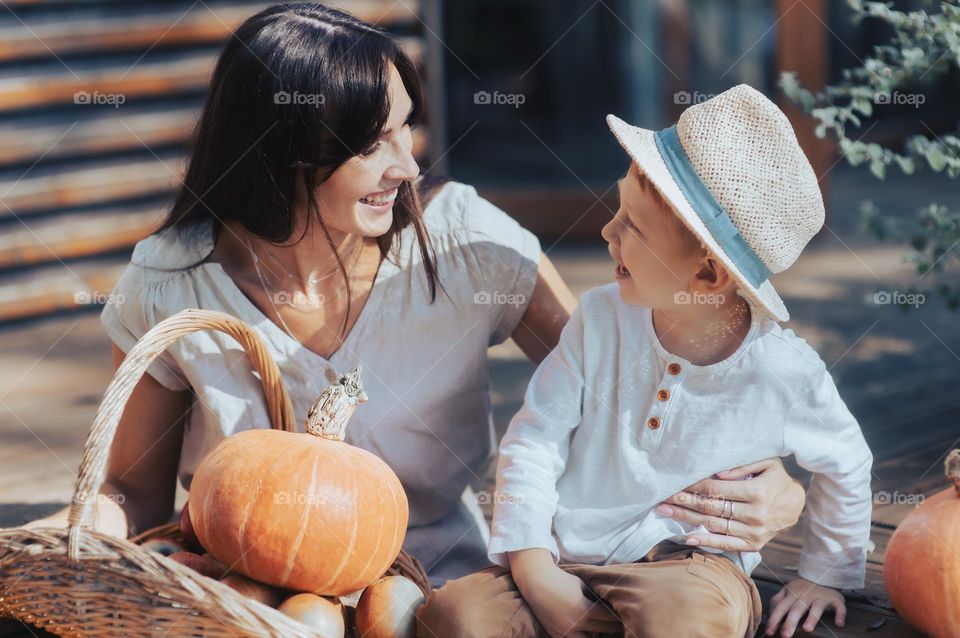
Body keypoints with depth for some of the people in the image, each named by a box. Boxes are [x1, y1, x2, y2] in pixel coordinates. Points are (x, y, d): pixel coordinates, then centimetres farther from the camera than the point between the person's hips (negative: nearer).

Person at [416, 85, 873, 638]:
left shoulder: (785, 372, -10)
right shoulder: (602, 320, -4)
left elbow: (846, 465, 9)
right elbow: (533, 440, -1)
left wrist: (827, 576, 14)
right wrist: (536, 572, -10)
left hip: (693, 564, -3)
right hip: (566, 561, 3)